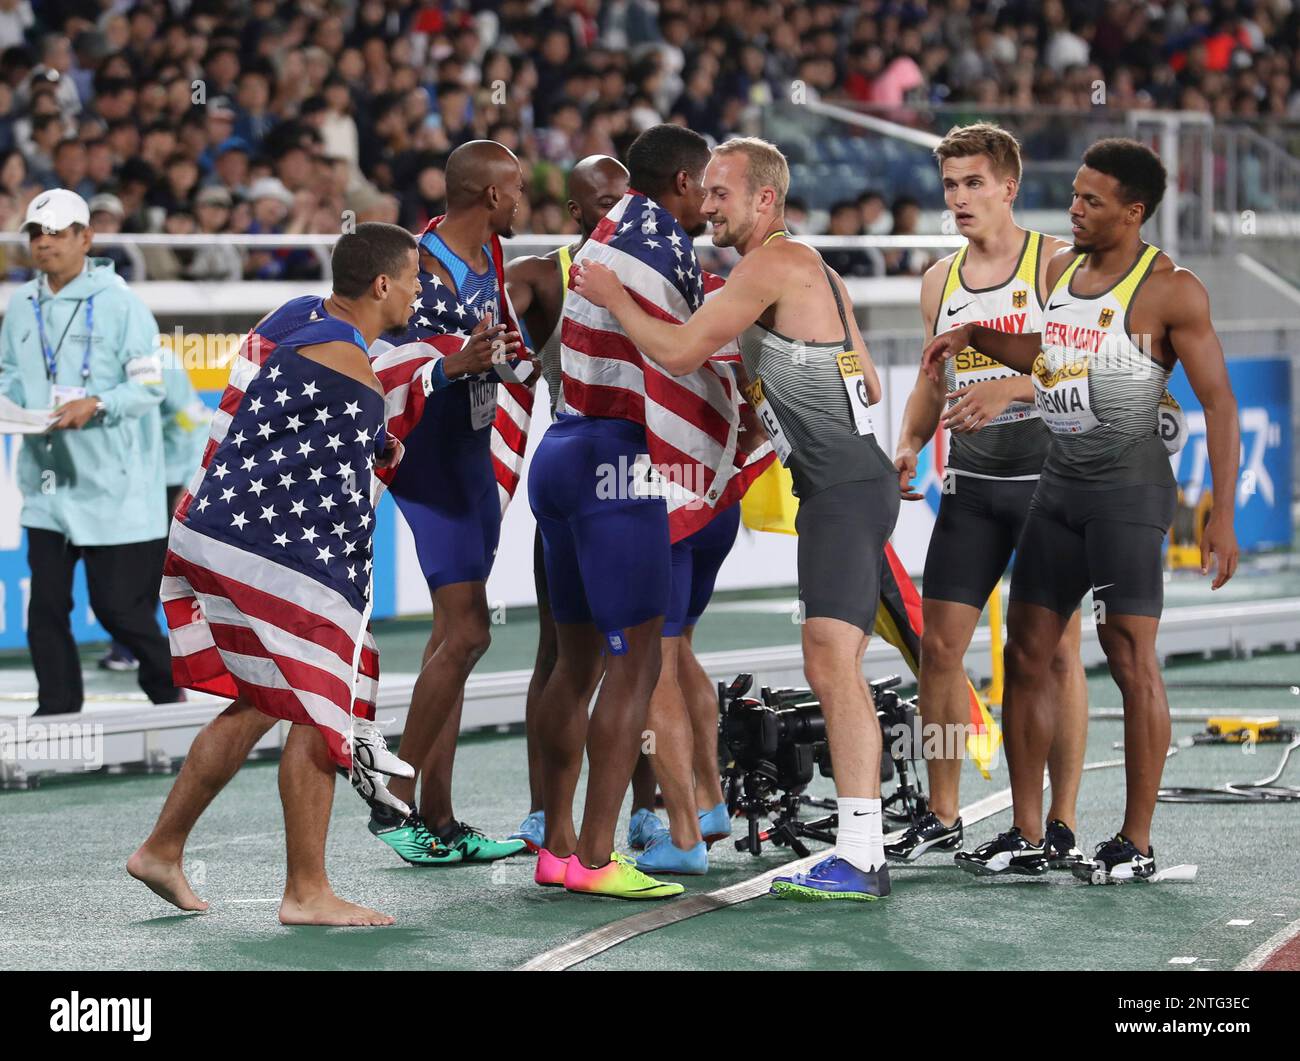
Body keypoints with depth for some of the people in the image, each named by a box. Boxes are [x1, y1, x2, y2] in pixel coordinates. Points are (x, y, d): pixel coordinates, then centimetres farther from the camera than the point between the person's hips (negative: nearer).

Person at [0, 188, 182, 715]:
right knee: (45, 604, 2)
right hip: (47, 482, 5)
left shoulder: (118, 301, -7)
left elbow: (150, 384, -9)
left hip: (113, 483, -5)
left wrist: (96, 404, -24)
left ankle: (168, 692, 21)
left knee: (119, 605, -2)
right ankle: (57, 711, 12)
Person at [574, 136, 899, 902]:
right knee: (835, 669, 10)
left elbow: (679, 354, -11)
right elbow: (870, 385, 26)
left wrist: (615, 299, 3)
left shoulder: (774, 263, -10)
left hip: (845, 489, -11)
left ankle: (860, 860, -21)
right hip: (845, 487, 11)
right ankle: (862, 854, 10)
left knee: (833, 661, -16)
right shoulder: (810, 268, 21)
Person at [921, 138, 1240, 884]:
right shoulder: (1063, 270, 10)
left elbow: (1219, 402, -12)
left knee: (1131, 659, -7)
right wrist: (975, 338, 17)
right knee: (1027, 654, 5)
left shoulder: (1172, 291, -11)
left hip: (1130, 483, -7)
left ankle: (1138, 842, -1)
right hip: (1061, 481, 7)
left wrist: (1222, 515, -17)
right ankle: (1027, 832, 12)